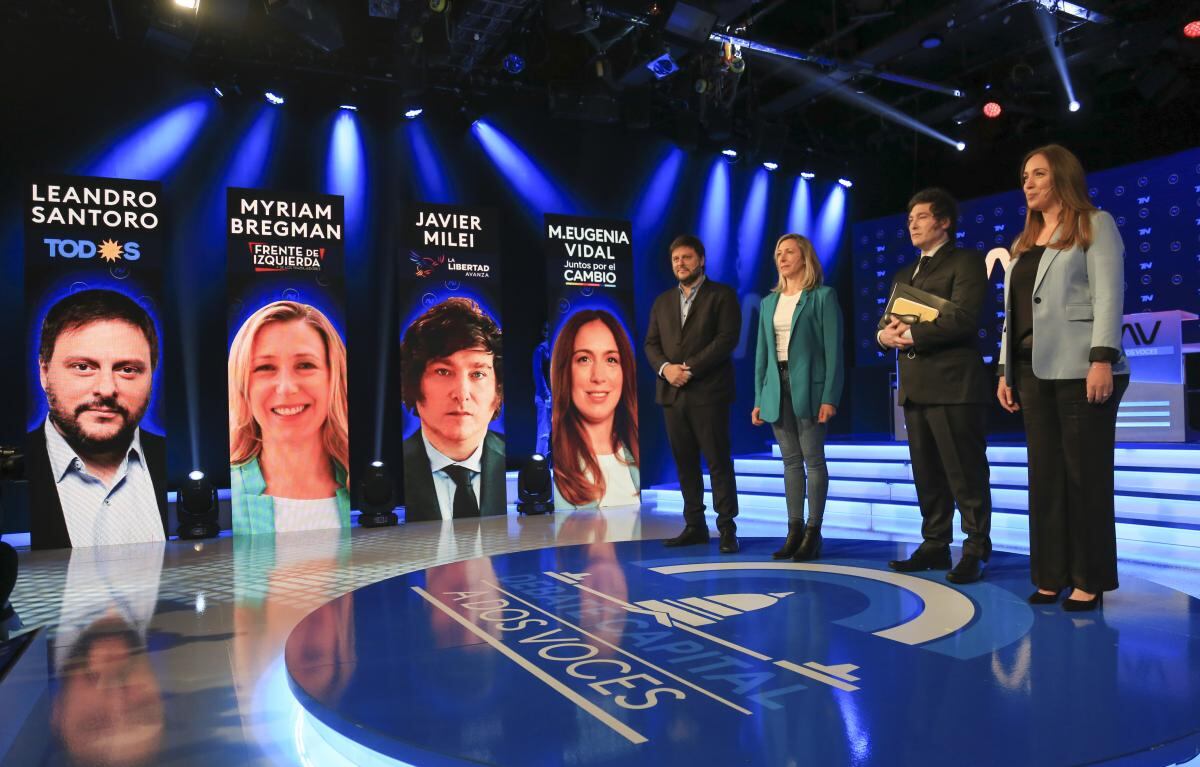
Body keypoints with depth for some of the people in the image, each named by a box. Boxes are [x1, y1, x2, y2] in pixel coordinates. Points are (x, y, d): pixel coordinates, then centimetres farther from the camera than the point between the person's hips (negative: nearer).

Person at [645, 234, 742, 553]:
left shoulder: (721, 295, 2)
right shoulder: (663, 301, 18)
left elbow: (727, 338, -9)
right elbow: (651, 343, 13)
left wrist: (690, 369, -15)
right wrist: (665, 367, -8)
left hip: (707, 392, -5)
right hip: (672, 393, 5)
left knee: (718, 462, -3)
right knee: (685, 463, 7)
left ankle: (727, 529, 4)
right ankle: (694, 526, 15)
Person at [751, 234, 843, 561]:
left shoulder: (823, 296, -2)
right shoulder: (769, 301, 14)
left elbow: (833, 349, -7)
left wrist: (830, 397, -15)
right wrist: (759, 398, 9)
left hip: (808, 386, -5)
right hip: (777, 387, 5)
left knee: (813, 460, -1)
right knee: (791, 461, 8)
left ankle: (813, 532, 5)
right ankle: (794, 530, 13)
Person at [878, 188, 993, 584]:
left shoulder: (966, 261, 0)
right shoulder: (903, 275, 23)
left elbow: (963, 317, -14)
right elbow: (886, 322, 17)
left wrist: (911, 334, -14)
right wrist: (885, 333, -7)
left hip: (952, 384, -7)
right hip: (915, 386, 8)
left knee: (966, 475, -3)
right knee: (927, 475, 11)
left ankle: (976, 551, 5)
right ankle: (935, 545, 19)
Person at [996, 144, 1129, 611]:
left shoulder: (1095, 224, 4)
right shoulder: (1025, 243, 21)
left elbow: (1108, 295, -7)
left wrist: (1102, 359, -18)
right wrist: (1005, 371, 11)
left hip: (1080, 369, -6)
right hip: (1033, 371, 6)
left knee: (1086, 476, -3)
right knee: (1045, 476, 6)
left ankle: (1091, 580, 6)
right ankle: (1052, 575, 12)